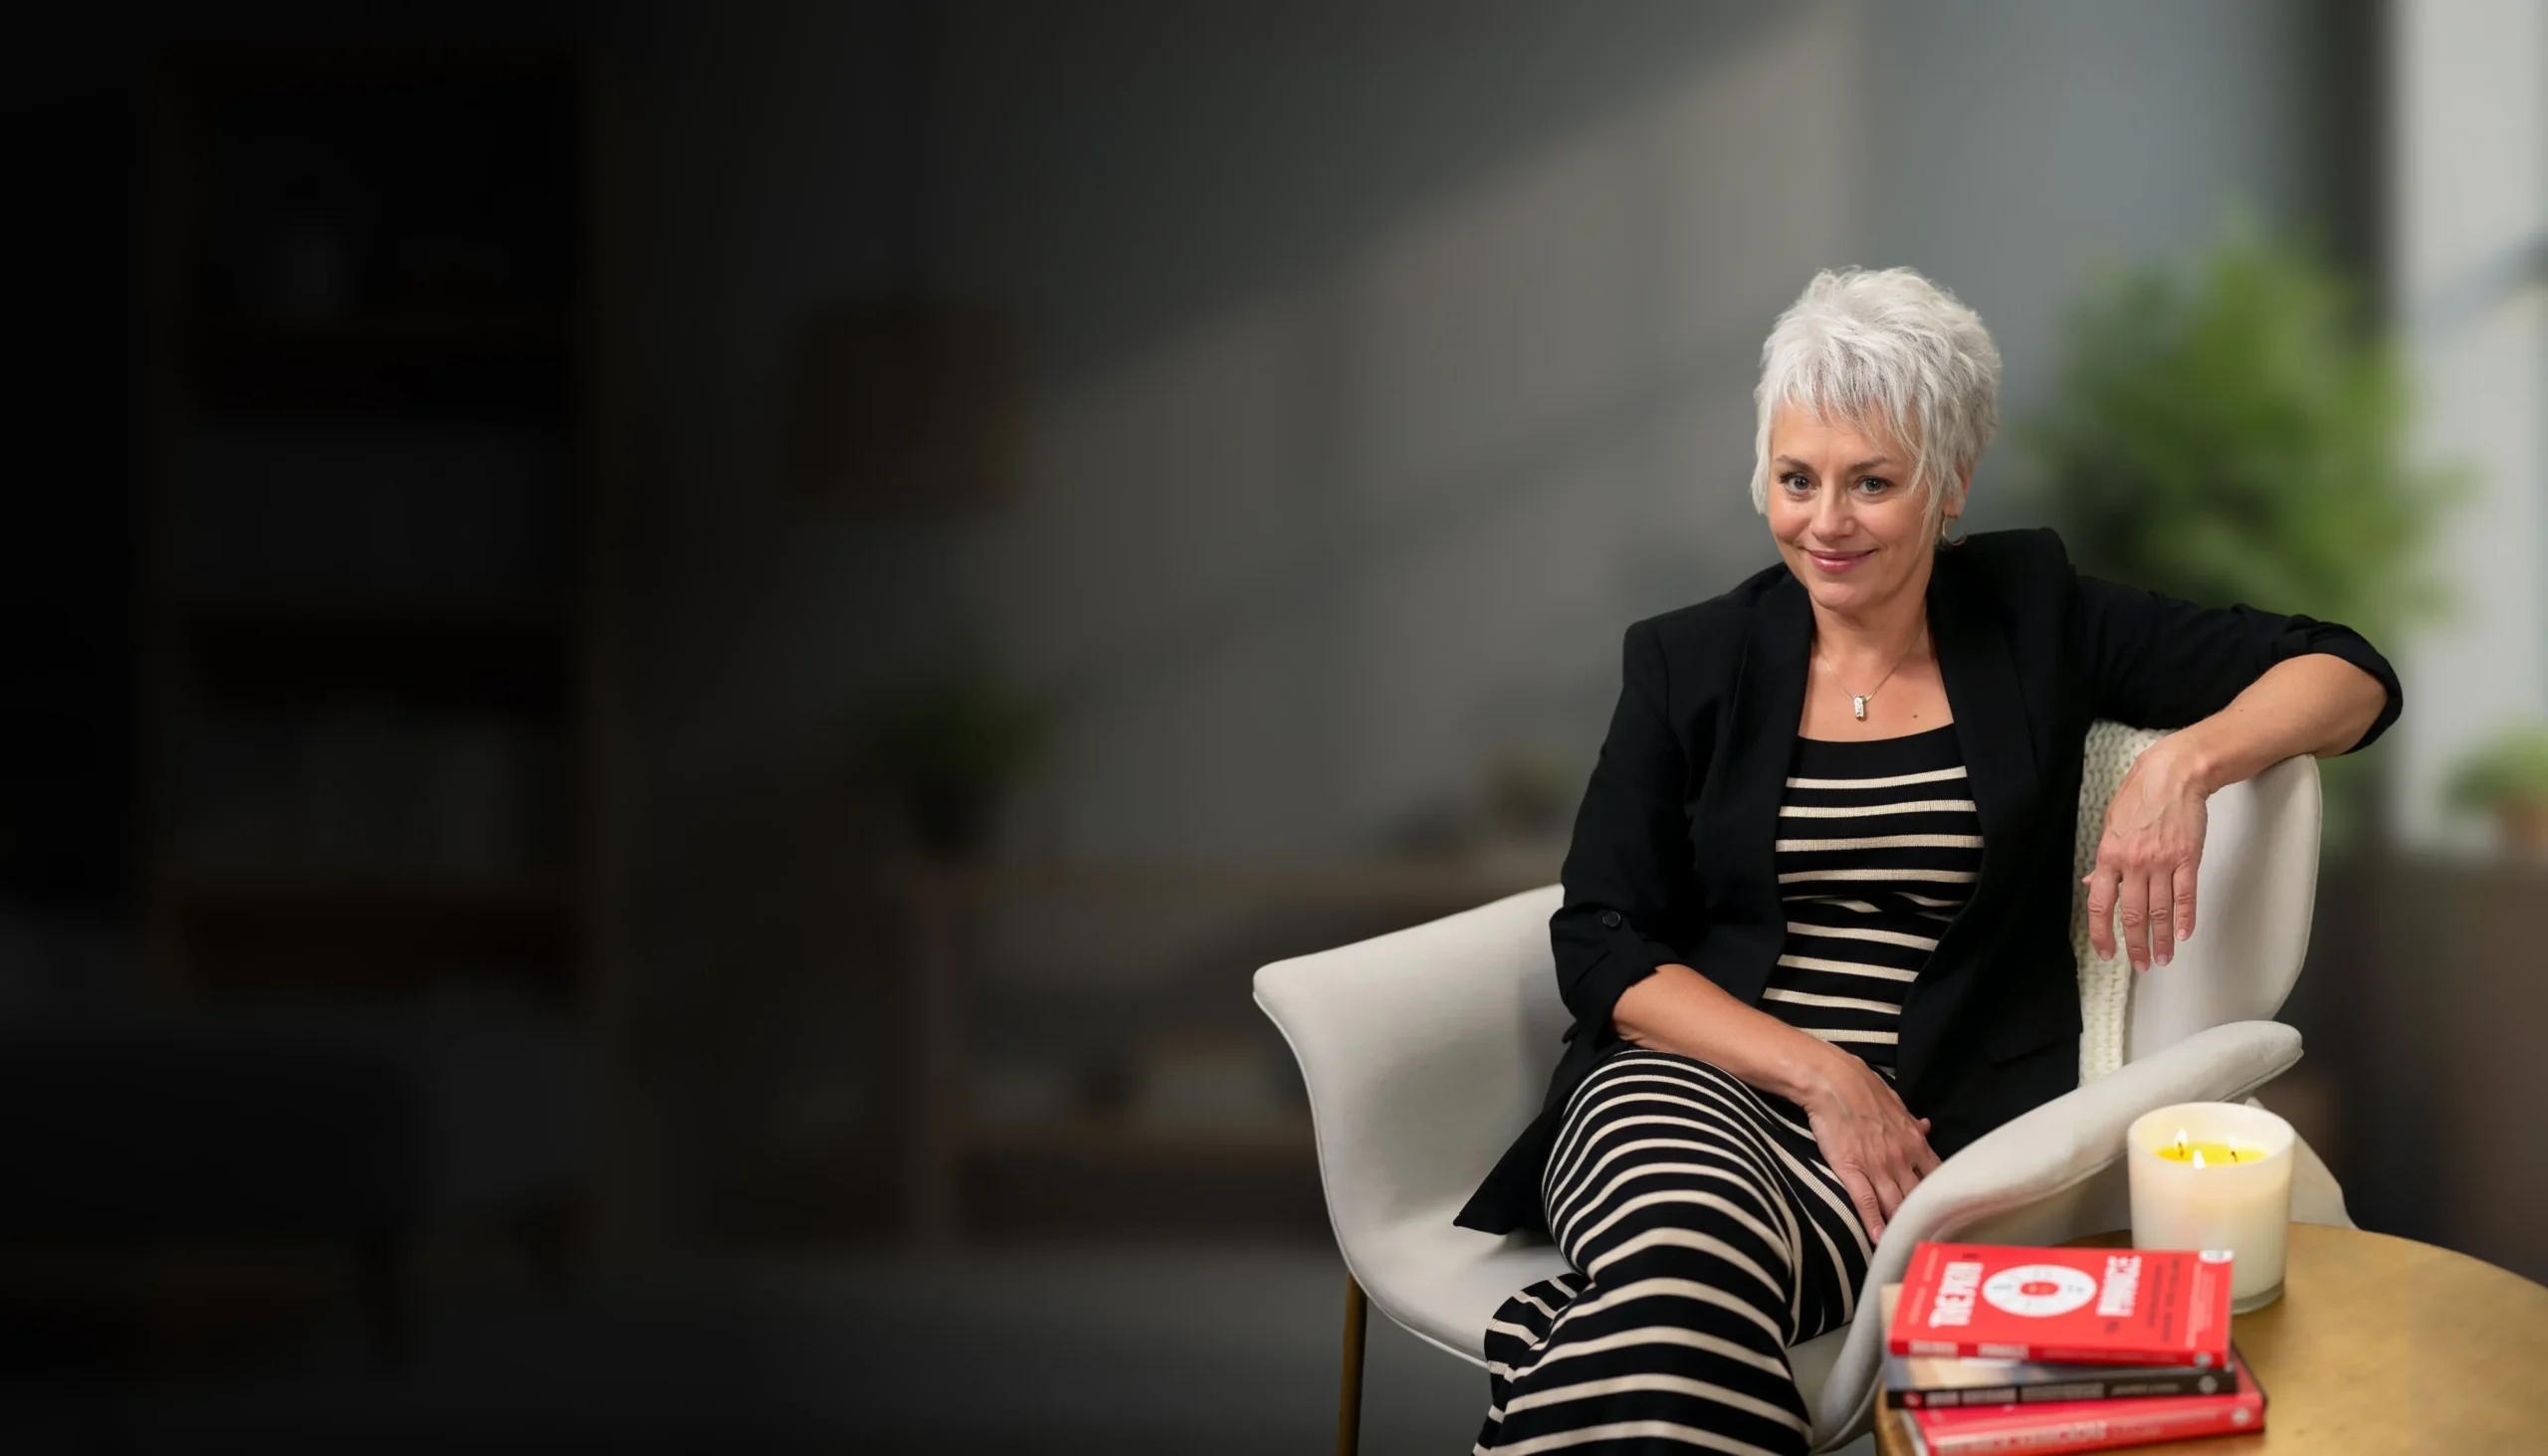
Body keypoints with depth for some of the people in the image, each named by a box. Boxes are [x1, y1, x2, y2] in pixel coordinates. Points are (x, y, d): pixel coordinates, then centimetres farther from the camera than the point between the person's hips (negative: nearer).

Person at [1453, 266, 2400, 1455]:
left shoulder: (2032, 617, 10)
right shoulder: (1688, 663, 11)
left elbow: (2349, 676, 8)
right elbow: (1601, 946, 4)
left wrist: (2189, 760, -13)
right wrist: (1818, 1075, -10)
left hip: (1934, 1121, -1)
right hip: (1692, 1079, 1)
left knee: (1678, 1292, -35)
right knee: (1683, 1251, -37)